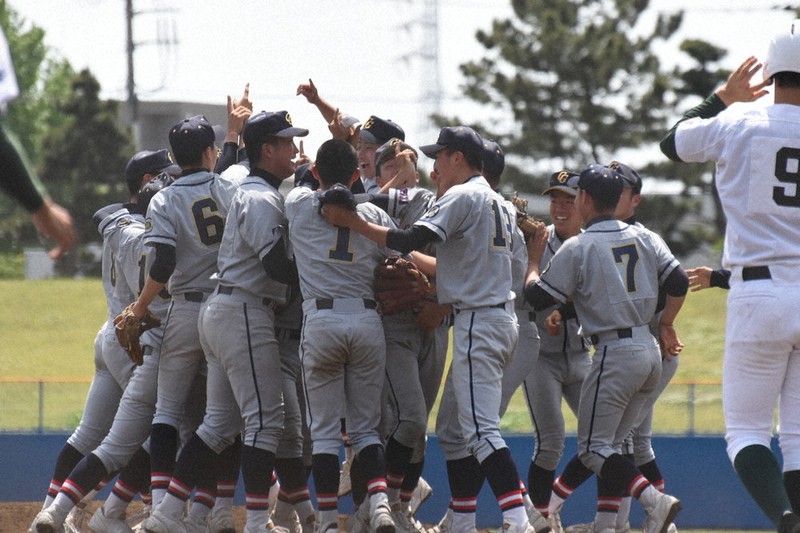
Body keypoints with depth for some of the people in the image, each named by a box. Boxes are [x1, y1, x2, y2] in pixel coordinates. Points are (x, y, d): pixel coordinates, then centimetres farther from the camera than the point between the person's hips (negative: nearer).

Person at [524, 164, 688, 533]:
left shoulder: (577, 248, -9)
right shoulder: (645, 238, 7)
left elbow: (537, 297, -5)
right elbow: (679, 284, 7)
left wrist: (533, 259, 12)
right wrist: (666, 326, 21)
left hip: (615, 355, -7)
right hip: (651, 351, 7)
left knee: (593, 447, -3)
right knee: (610, 443, 17)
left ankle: (654, 501, -22)